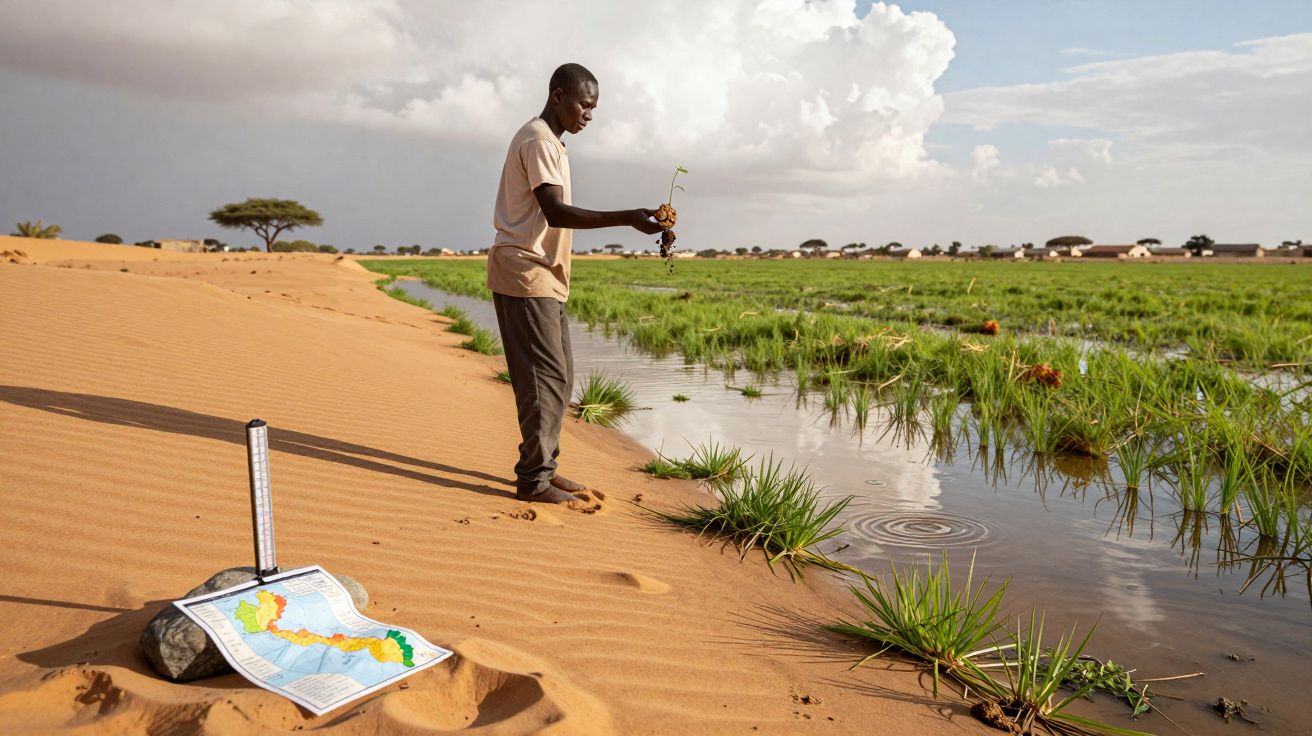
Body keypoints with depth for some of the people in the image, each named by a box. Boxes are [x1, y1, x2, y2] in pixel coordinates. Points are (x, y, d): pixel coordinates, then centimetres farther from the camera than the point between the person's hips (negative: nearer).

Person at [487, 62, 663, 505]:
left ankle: (543, 468, 19)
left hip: (544, 277, 10)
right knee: (546, 376, -9)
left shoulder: (550, 142, 20)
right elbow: (555, 212, -25)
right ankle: (533, 480, -3)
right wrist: (628, 219, -31)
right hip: (526, 274, -10)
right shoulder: (538, 141, -13)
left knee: (559, 376, 11)